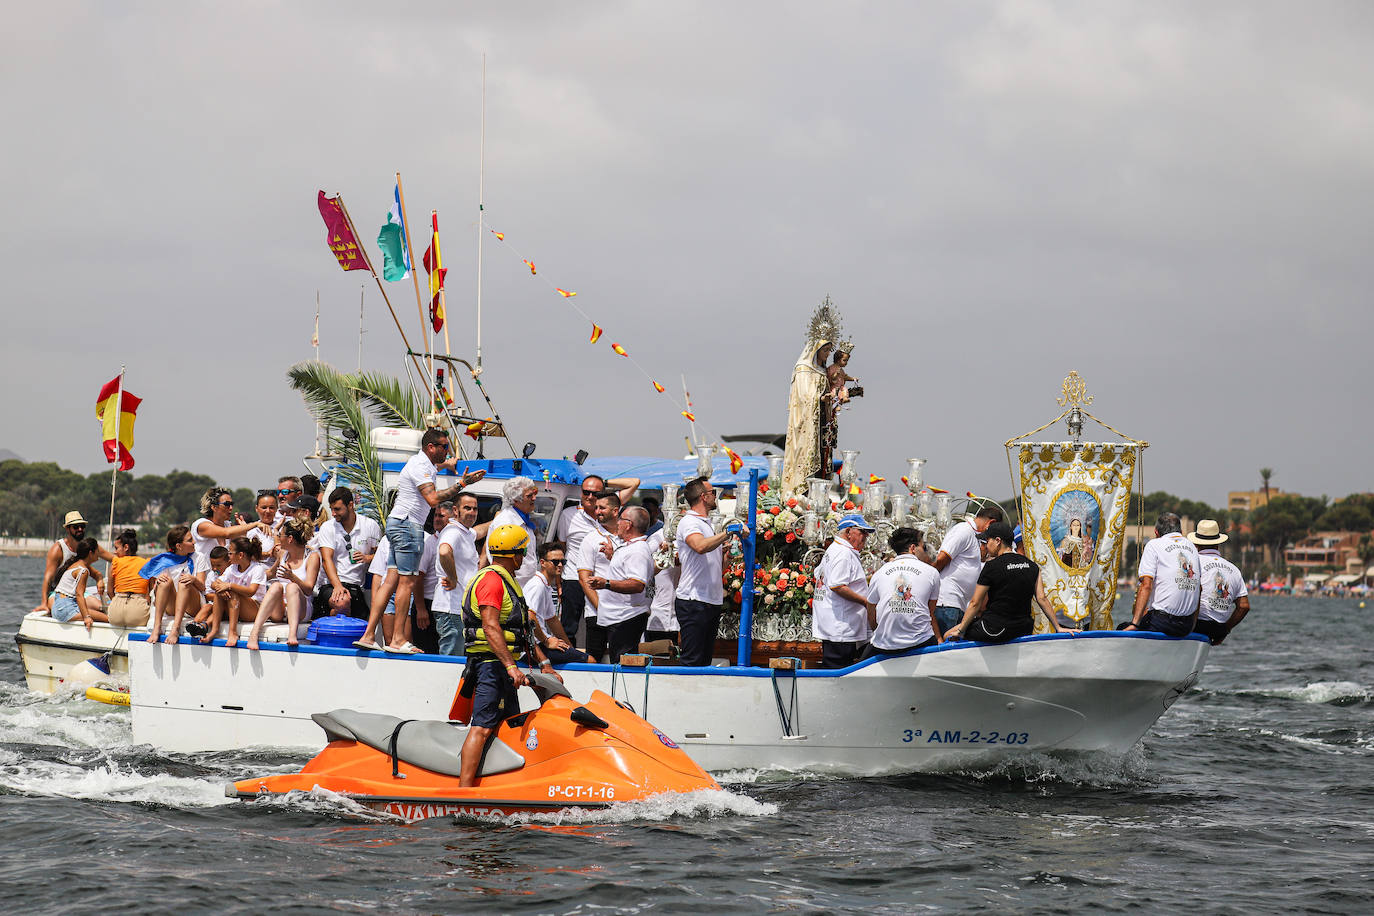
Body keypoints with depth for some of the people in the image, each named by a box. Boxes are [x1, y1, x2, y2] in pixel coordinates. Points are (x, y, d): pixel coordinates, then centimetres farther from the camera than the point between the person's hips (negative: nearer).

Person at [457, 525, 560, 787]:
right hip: (491, 664, -11)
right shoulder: (491, 580, -11)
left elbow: (523, 629, 26)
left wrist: (545, 664, 22)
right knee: (482, 728, -18)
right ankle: (464, 790, -25)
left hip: (503, 666, 11)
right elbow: (491, 628, -22)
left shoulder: (507, 581, 23)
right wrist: (510, 665, -29)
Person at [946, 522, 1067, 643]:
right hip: (1023, 630, 7)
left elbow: (975, 604, -7)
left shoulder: (992, 566, -10)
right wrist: (1058, 628, 9)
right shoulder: (1032, 566, 6)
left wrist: (960, 631, 1)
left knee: (948, 635, 5)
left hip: (996, 631, -7)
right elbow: (1042, 599, 4)